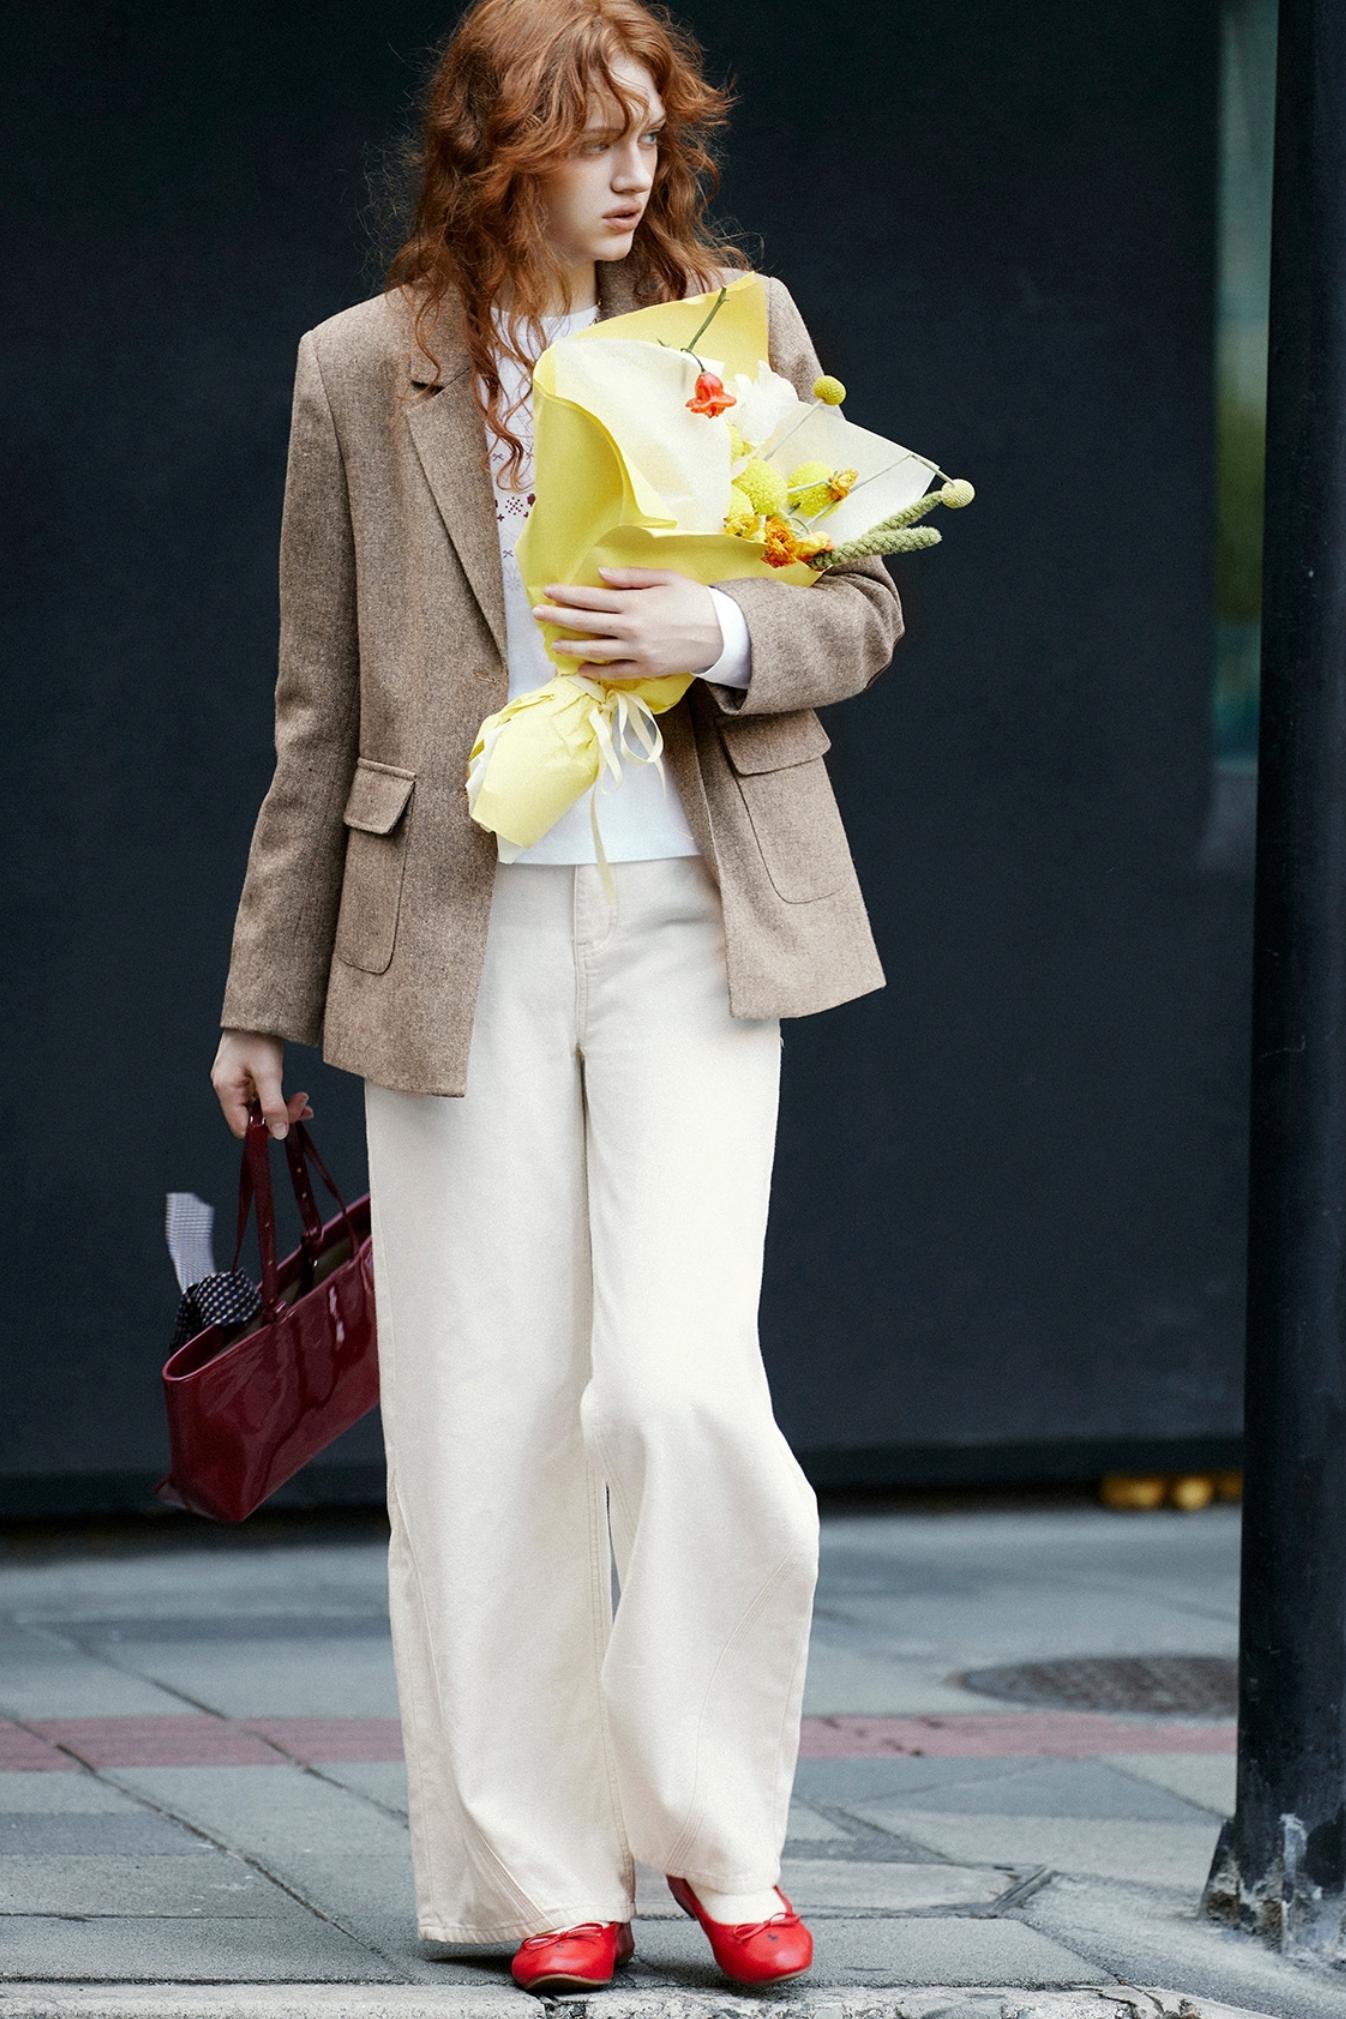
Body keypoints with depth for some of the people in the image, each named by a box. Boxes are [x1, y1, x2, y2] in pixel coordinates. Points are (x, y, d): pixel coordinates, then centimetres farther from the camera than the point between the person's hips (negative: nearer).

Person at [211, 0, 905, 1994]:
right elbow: (324, 709, 9)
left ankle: (716, 1829, 6)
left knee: (680, 1383, -12)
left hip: (690, 927, 0)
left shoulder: (738, 320, 5)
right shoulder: (361, 371, 4)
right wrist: (266, 994, 10)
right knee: (487, 1418, 2)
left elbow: (864, 603, 10)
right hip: (461, 936, 0)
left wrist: (719, 631, -12)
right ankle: (537, 1866, 13)